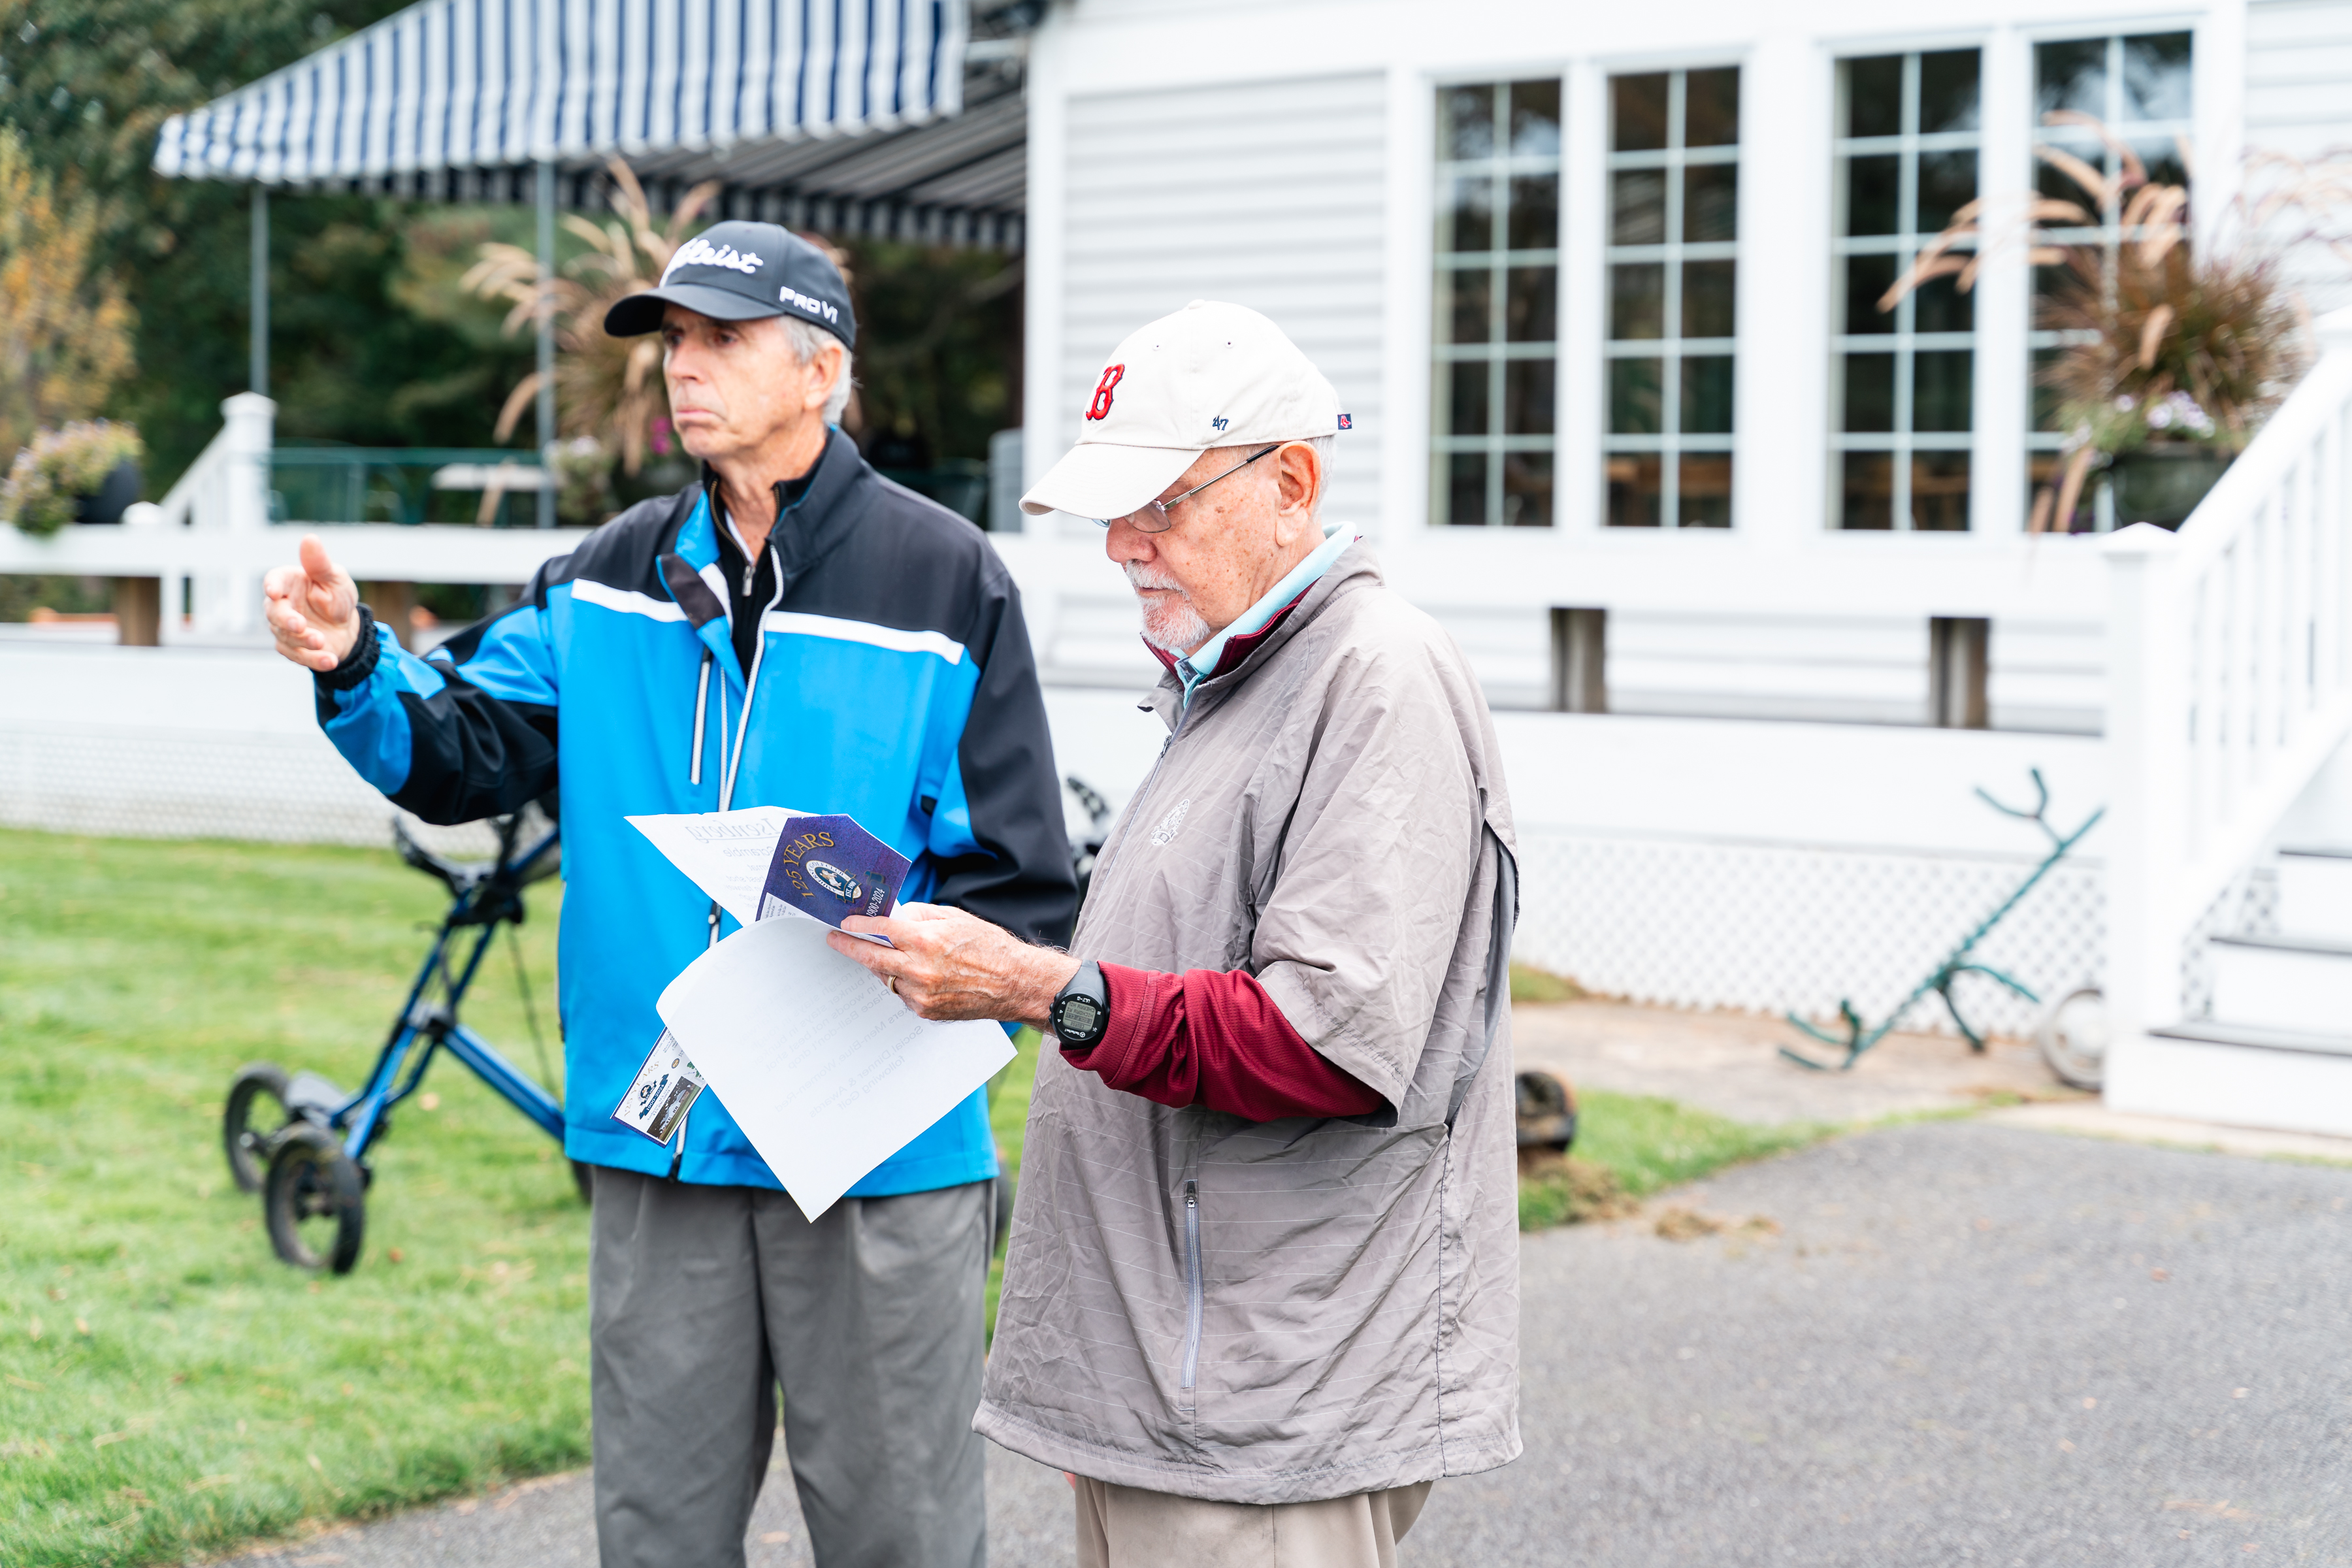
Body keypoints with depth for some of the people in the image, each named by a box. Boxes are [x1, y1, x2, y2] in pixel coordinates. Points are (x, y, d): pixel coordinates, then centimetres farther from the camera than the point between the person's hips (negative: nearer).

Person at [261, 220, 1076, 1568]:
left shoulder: (942, 578, -5)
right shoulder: (613, 582, 9)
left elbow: (1018, 884, -7)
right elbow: (467, 750, 1)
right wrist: (355, 667, -17)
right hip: (659, 1151, 4)